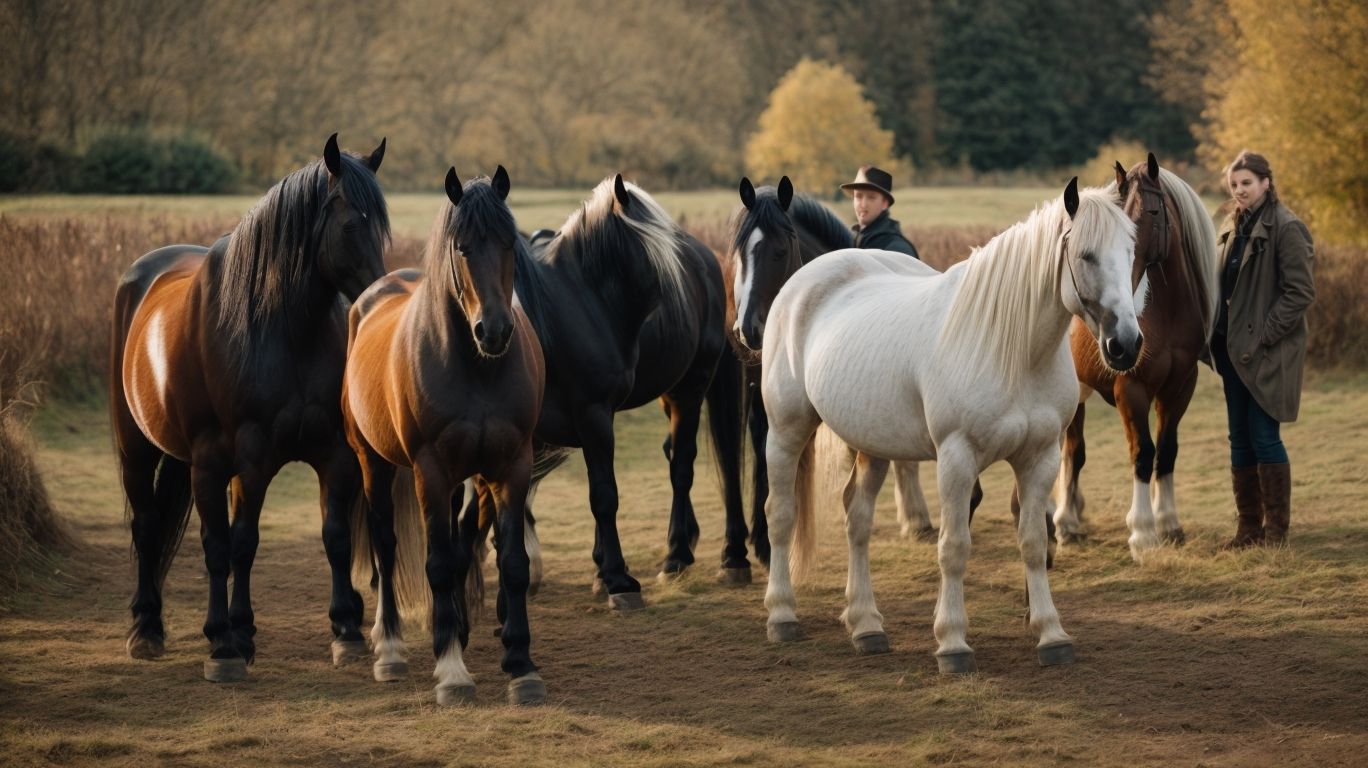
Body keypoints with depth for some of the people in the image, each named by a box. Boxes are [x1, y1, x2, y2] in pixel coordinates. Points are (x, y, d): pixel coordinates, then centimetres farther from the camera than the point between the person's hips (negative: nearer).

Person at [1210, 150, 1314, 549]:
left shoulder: (1286, 228, -11)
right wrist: (1218, 333, 8)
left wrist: (1263, 336, -17)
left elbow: (1300, 292, -14)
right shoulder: (1232, 228, 13)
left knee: (1264, 437, -6)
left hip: (1267, 351, -8)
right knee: (1240, 439, 10)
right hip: (1233, 347, 8)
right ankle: (1248, 526, 17)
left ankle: (1276, 528, 2)